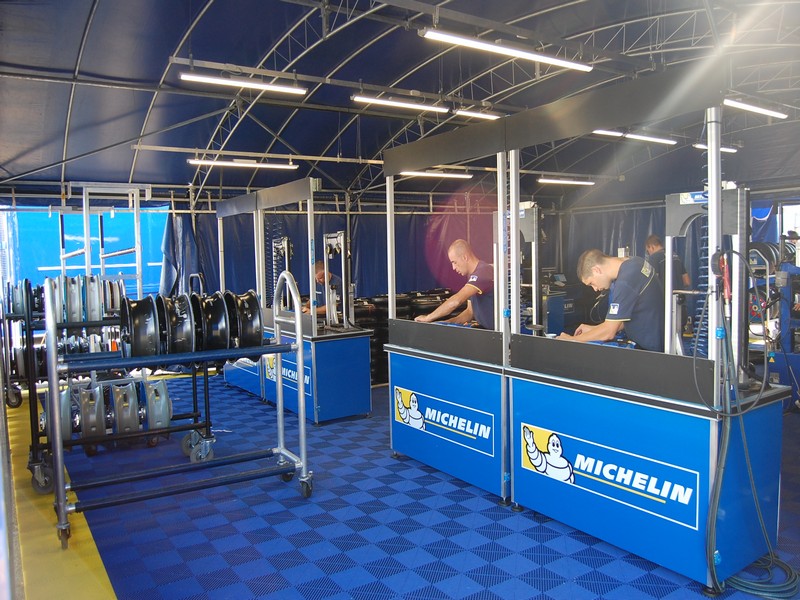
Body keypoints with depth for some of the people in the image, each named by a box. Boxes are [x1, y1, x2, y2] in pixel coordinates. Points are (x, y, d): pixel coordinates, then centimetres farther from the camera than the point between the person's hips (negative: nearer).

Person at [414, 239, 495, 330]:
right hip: (485, 329, 8)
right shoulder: (473, 276, 13)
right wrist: (449, 322, 0)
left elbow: (456, 301, -28)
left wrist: (428, 318, -19)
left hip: (496, 331, -8)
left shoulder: (483, 271, -18)